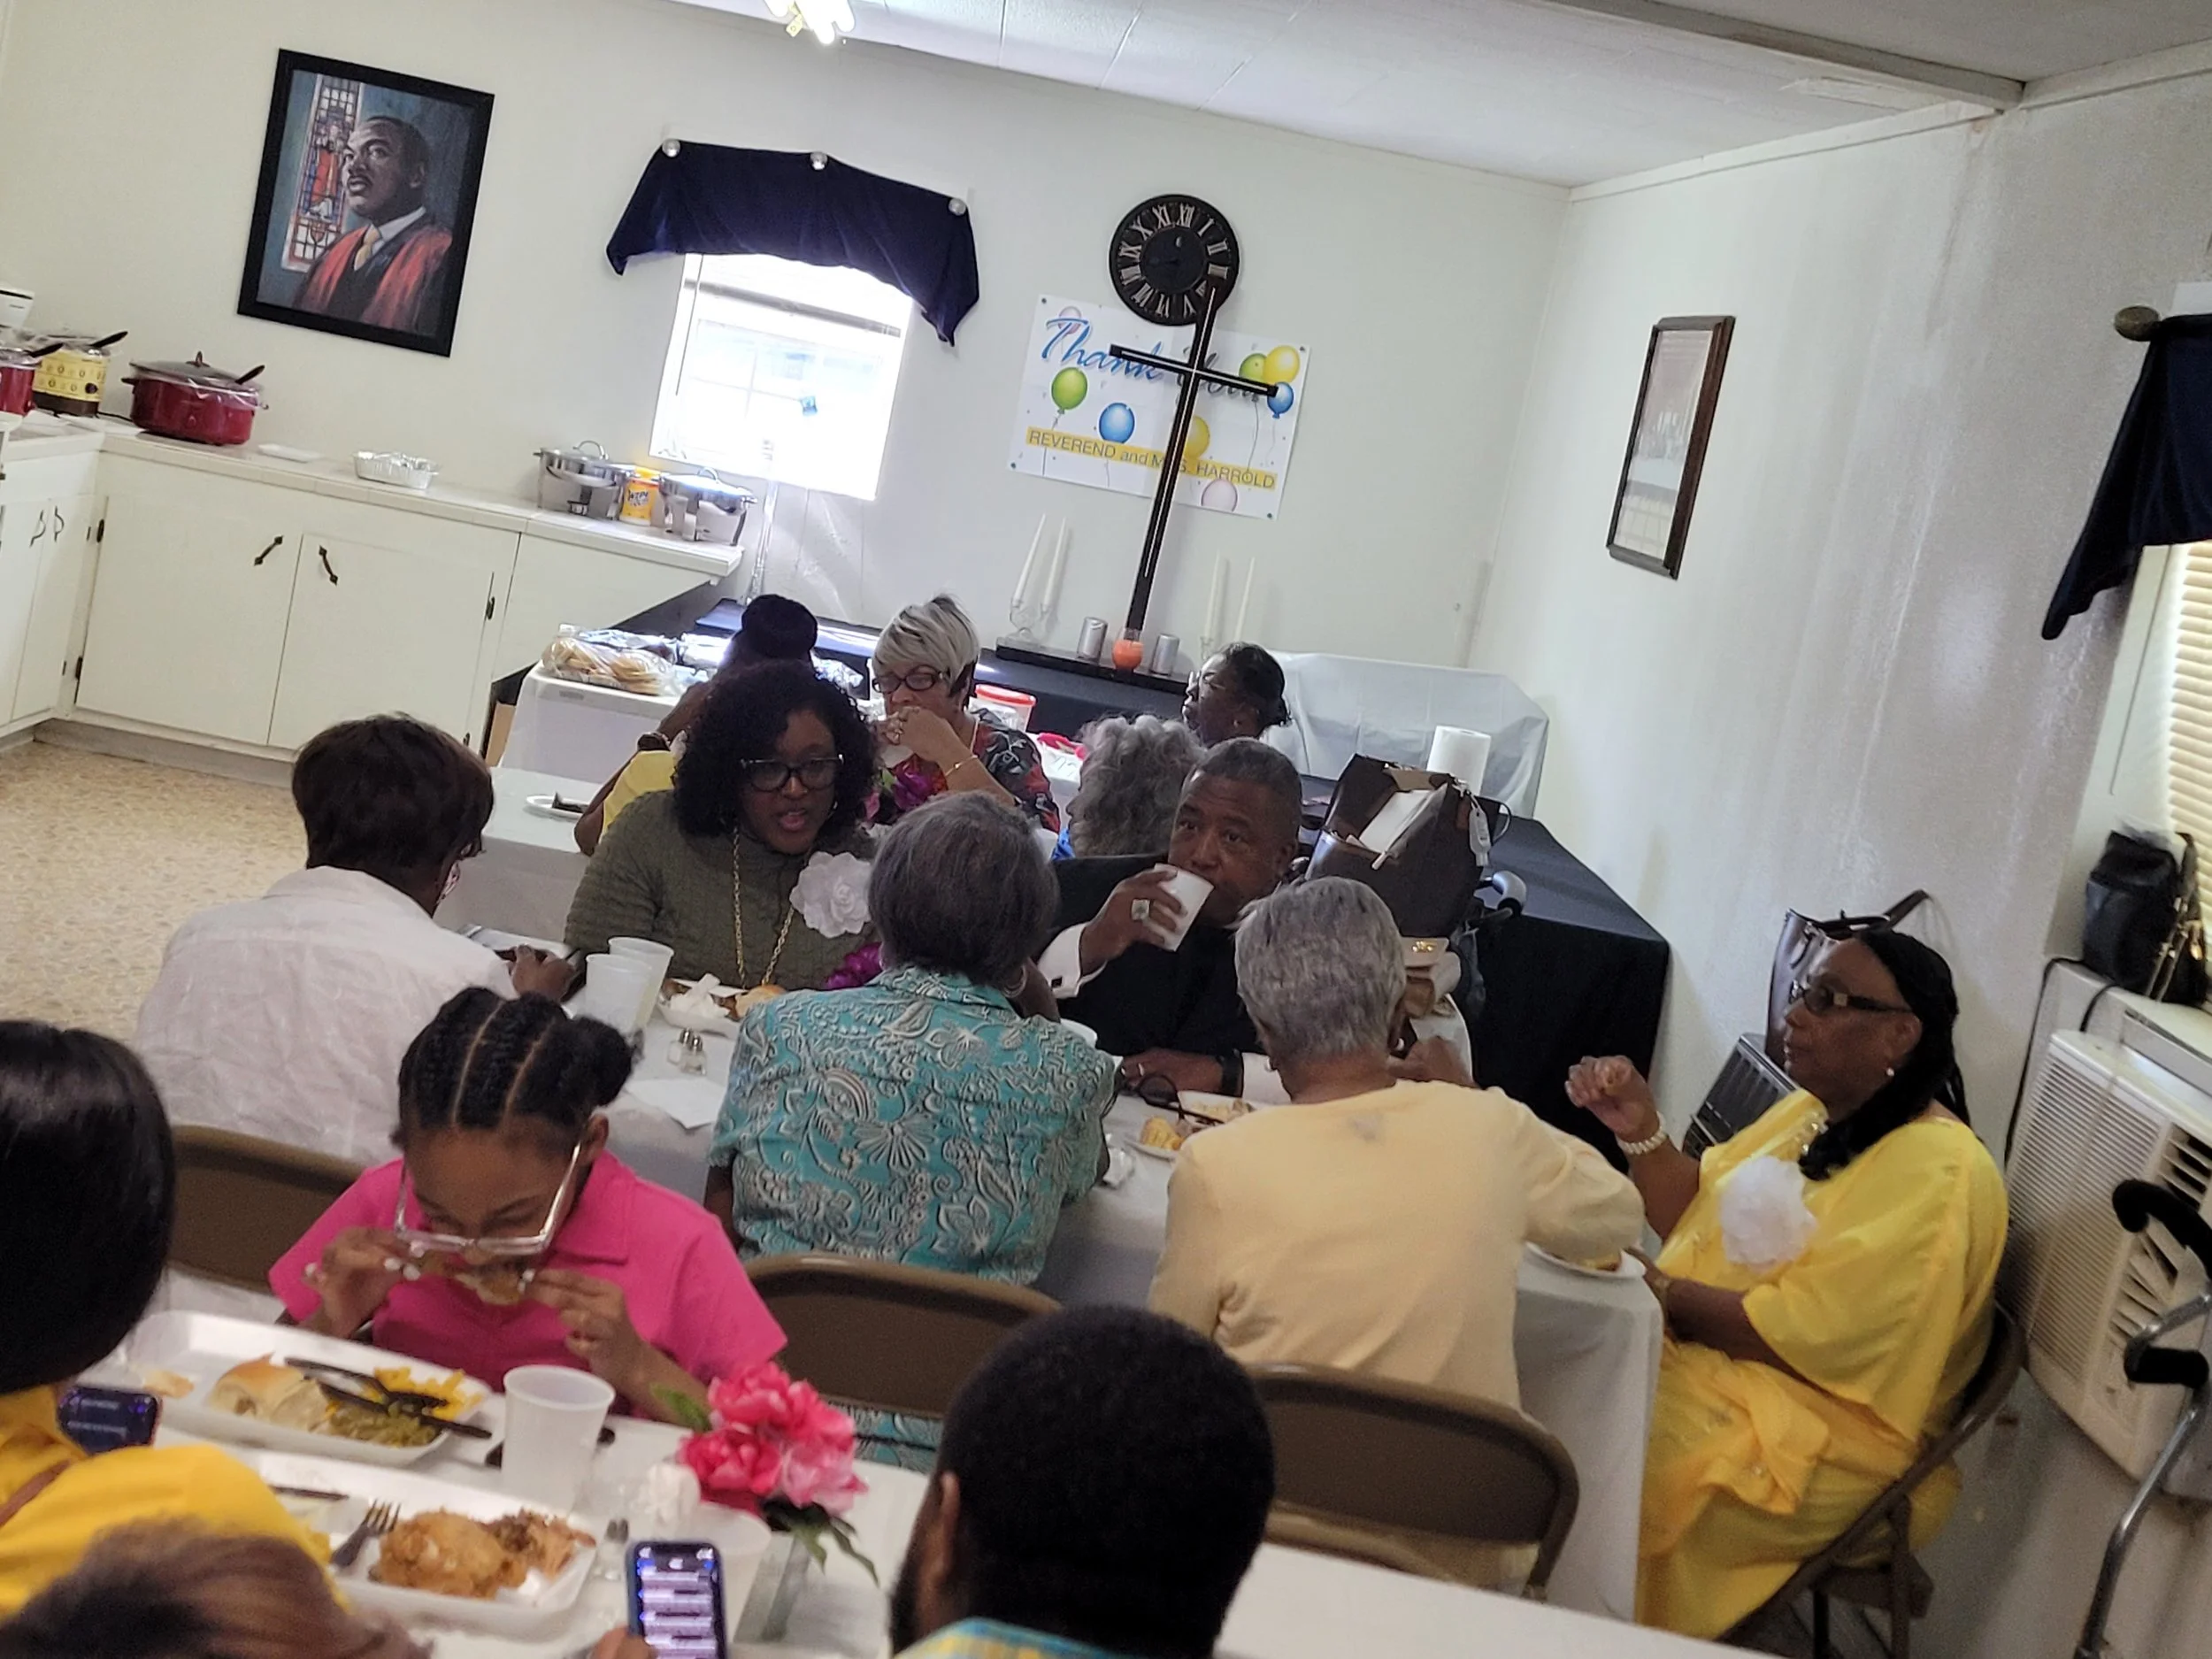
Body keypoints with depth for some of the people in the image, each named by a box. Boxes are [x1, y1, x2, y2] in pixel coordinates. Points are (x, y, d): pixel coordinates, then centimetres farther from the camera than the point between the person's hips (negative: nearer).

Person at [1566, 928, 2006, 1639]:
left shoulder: (1938, 1174, -18)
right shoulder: (1814, 1110, 9)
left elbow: (1802, 1334, -23)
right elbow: (1695, 1222, 13)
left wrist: (1654, 1292, -15)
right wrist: (1640, 1129, -3)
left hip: (1823, 1443, -8)